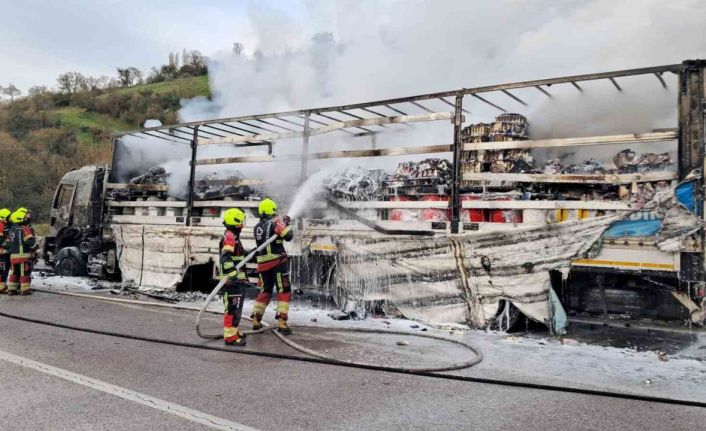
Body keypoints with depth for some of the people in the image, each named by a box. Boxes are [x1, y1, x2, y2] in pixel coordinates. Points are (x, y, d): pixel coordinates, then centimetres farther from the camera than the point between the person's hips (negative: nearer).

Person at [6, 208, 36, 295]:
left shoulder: (11, 230, 13)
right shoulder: (25, 229, -14)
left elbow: (7, 243, 17)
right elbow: (30, 241, -22)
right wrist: (35, 246, -4)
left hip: (13, 256, 7)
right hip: (24, 255, -7)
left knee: (14, 273, 15)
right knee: (25, 273, -1)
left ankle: (11, 289, 18)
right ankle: (25, 289, 2)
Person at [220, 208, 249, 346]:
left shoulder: (233, 237, 20)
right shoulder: (229, 237, -14)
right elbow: (225, 258, -26)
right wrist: (232, 273, -33)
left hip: (237, 280, 11)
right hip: (232, 280, -11)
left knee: (236, 308, 20)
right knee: (233, 308, -10)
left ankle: (233, 331, 31)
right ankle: (230, 336, -7)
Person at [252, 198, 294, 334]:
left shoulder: (257, 227, 11)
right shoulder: (275, 222, -9)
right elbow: (288, 236, -16)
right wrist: (286, 225, 2)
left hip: (263, 264, 6)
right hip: (277, 262, -6)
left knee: (265, 291, 19)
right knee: (284, 291, 0)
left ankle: (256, 320, 19)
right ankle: (281, 322, -8)